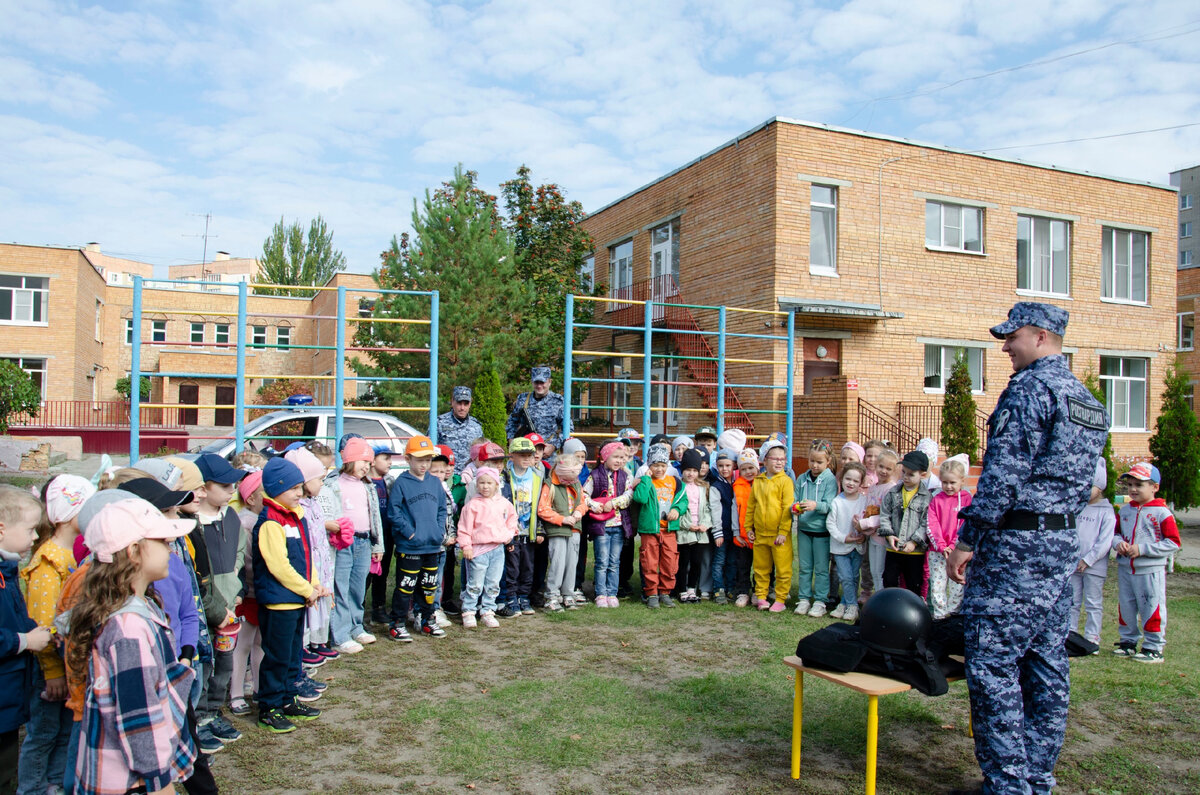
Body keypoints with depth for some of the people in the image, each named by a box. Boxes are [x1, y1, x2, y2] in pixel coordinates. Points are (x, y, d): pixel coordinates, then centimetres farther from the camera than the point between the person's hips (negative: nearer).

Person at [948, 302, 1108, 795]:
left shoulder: (1029, 388, -14)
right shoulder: (1086, 399, 17)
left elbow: (1003, 473, -20)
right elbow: (1083, 481, 19)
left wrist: (967, 540, -16)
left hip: (1016, 543, -10)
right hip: (1063, 543, 10)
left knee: (992, 665, -4)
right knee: (1047, 665, 13)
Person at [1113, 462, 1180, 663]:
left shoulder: (1162, 513, -9)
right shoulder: (1124, 510, 8)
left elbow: (1173, 542, -11)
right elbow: (1116, 532, 18)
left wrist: (1142, 549, -18)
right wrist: (1118, 543, -6)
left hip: (1151, 571, -5)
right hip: (1125, 569, 5)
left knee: (1152, 609, 1)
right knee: (1126, 607, 13)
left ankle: (1154, 647, 12)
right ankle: (1128, 642, 25)